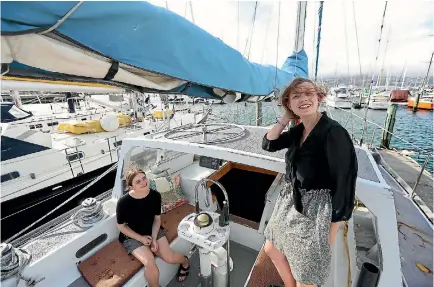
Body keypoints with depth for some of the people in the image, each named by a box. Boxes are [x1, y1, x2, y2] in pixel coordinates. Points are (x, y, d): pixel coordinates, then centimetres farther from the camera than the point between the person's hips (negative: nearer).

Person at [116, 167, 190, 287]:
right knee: (150, 263, -23)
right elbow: (121, 226, -10)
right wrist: (141, 238, -14)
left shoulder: (155, 195, -18)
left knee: (169, 258, -10)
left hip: (153, 231, 2)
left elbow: (157, 219, -5)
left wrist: (154, 238, -15)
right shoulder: (123, 202, -26)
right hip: (132, 236, -2)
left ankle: (185, 262, 26)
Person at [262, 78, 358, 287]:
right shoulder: (298, 130, 2)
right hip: (290, 203, 8)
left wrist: (331, 233, -16)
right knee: (271, 249, 26)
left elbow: (344, 182, -20)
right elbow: (268, 144, 5)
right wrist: (285, 119, -3)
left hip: (316, 210, -7)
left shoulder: (334, 132, -21)